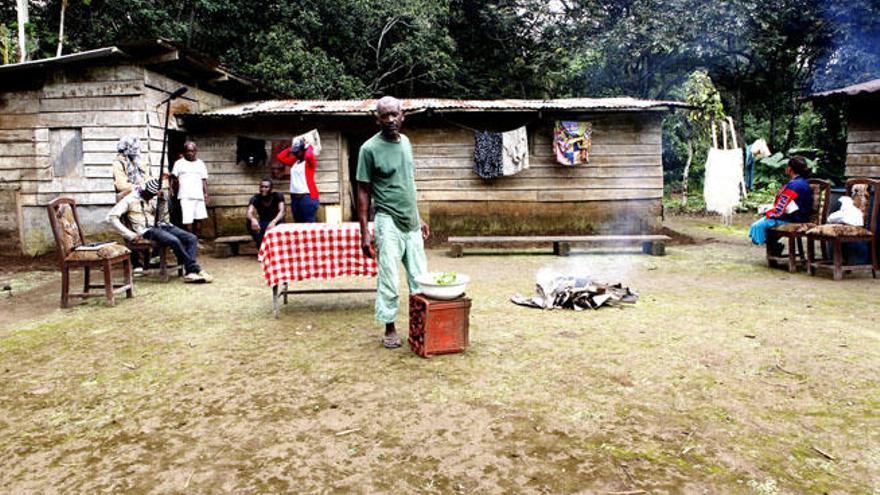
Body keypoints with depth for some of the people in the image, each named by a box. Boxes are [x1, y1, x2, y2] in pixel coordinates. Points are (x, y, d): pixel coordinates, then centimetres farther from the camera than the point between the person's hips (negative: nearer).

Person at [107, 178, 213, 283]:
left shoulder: (153, 198, 16)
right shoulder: (130, 199, -1)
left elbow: (160, 217, 13)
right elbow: (111, 217, -9)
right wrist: (130, 235, -14)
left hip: (160, 225, 7)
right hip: (147, 230, -6)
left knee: (192, 238, -14)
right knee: (174, 241, -32)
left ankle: (190, 274, -27)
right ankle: (195, 270, -20)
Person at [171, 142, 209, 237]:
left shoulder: (201, 164, 17)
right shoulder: (179, 163, 9)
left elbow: (204, 180, 15)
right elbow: (174, 176, 1)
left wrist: (206, 193, 6)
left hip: (199, 196, 3)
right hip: (185, 196, -3)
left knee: (199, 218, 1)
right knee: (188, 220, -11)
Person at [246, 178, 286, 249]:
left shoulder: (278, 196, -13)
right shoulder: (255, 199, -10)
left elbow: (282, 211, -29)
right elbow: (249, 213, -27)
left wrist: (273, 222, -50)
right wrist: (253, 219, -52)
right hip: (263, 225, 1)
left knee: (280, 222, -37)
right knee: (250, 222, -30)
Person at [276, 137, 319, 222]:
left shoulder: (310, 162, -3)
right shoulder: (294, 161, 17)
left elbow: (309, 155, -25)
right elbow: (280, 157, 20)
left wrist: (308, 147, -5)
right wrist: (291, 148, 15)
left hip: (307, 196, -8)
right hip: (294, 197, 8)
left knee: (309, 224, -10)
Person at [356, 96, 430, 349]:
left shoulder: (406, 142, 10)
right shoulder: (370, 148, -8)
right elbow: (363, 191, -7)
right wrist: (364, 231, -11)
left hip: (411, 222, 6)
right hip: (389, 223, -6)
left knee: (420, 277, 8)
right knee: (389, 280, 0)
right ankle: (390, 328, 14)